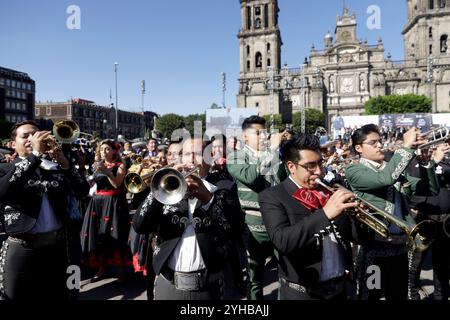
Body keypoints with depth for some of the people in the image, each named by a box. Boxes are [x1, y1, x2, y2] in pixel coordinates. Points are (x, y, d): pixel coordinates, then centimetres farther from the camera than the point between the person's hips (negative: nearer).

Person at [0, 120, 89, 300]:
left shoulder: (56, 168, 5)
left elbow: (82, 191, -6)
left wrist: (64, 163, -18)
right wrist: (34, 154, -23)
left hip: (57, 246, 3)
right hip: (22, 250, -2)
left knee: (58, 295, 18)